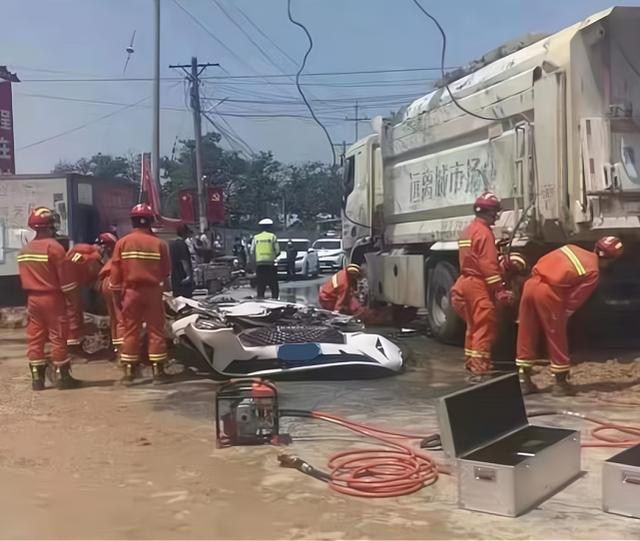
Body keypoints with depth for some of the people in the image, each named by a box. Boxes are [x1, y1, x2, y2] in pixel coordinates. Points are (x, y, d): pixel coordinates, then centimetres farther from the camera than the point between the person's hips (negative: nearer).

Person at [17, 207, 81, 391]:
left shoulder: (24, 251, 10)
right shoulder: (53, 247, -13)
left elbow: (24, 277, 13)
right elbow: (64, 276, -13)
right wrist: (71, 294, -4)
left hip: (33, 298, 7)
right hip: (52, 298, -7)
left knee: (35, 337, 7)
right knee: (57, 336, -1)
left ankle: (37, 377, 10)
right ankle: (62, 376, 4)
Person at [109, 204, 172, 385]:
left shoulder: (122, 242, -3)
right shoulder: (158, 243, -5)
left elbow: (116, 272, -1)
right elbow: (166, 271, 3)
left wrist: (117, 294, 6)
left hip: (131, 291, 1)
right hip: (153, 291, -1)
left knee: (130, 331, 7)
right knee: (155, 330, 5)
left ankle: (129, 372, 8)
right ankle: (158, 371, 6)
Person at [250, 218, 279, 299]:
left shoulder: (256, 237, 5)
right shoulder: (273, 237, -2)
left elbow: (252, 252, 3)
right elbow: (277, 251, -5)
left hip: (259, 264, 2)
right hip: (270, 263, -2)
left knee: (260, 284, 7)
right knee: (274, 285, 4)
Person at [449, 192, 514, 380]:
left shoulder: (467, 231, 18)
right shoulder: (484, 232, -14)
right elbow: (489, 265, -20)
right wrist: (499, 290, -20)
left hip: (466, 282, 10)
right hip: (479, 285, -10)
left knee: (474, 326, 18)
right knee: (484, 327, -10)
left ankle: (471, 365, 26)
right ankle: (480, 369, -13)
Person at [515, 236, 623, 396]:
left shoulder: (571, 248, 19)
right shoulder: (593, 272, 2)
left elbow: (541, 263, 20)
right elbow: (574, 300, 2)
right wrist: (561, 318, 12)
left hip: (531, 283, 6)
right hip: (548, 292, -6)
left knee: (527, 335, 13)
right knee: (557, 338, 10)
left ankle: (524, 380, 22)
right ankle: (561, 383, 20)